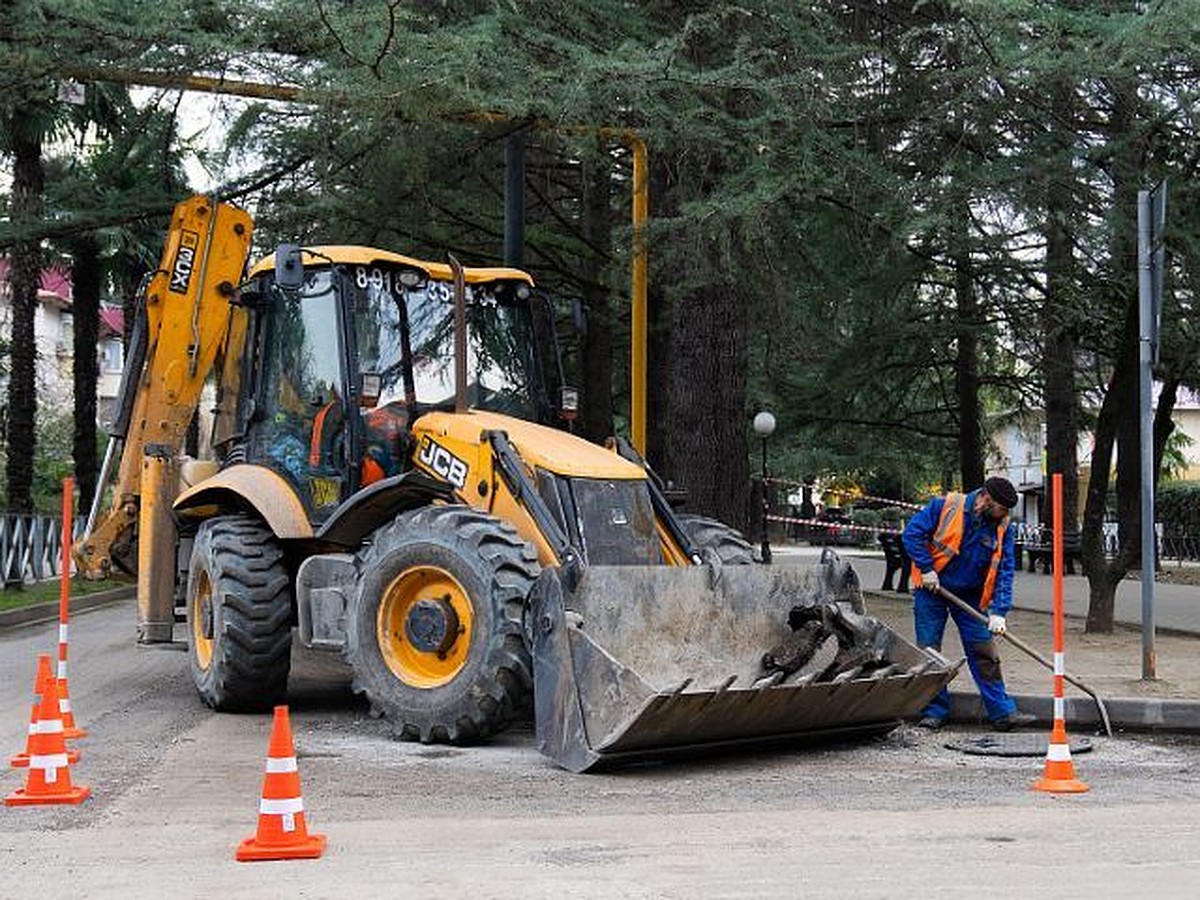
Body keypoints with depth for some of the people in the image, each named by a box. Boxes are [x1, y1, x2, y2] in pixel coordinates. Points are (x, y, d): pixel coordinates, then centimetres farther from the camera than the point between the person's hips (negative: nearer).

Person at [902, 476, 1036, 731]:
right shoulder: (944, 507, -15)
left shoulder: (1002, 528, -4)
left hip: (970, 596, 3)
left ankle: (1003, 712, 2)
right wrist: (926, 568, -18)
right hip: (931, 591, -3)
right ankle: (934, 710, 10)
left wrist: (998, 611, -16)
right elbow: (912, 533, -13)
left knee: (984, 653, -1)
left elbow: (1004, 570, -6)